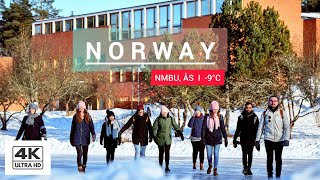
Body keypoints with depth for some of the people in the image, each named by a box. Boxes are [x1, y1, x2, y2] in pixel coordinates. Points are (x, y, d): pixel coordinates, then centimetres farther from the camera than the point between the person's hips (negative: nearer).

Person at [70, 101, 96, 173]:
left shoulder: (88, 117, 2)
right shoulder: (75, 117, 1)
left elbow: (91, 127, 3)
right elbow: (72, 128, 9)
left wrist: (93, 134, -13)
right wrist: (71, 138, 12)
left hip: (85, 138, 2)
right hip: (77, 139, -2)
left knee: (85, 153, 10)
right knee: (79, 153, -11)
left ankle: (84, 166, 28)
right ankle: (80, 167, -2)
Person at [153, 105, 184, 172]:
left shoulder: (171, 119, 2)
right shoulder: (158, 119, -5)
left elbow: (176, 127, 6)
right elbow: (154, 128, -5)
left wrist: (181, 134, -3)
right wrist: (154, 137, -16)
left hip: (168, 139, 1)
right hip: (160, 138, -1)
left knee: (167, 152, -7)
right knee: (161, 152, 5)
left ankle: (167, 167, -5)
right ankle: (160, 165, 21)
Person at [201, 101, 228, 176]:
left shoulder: (220, 117, -1)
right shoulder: (207, 117, -5)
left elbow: (223, 128, 4)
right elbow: (203, 127, -7)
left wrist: (225, 139, 5)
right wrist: (203, 137, -17)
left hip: (217, 139, 0)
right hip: (209, 139, 0)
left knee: (216, 154, -9)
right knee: (209, 154, 7)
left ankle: (215, 170, -1)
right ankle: (210, 165, 36)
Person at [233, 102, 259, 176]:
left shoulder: (255, 117, 4)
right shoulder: (241, 117, 3)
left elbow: (257, 129, 7)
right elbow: (238, 129, 8)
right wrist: (235, 139, 6)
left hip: (251, 139, 1)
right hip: (243, 138, -1)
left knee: (250, 153, 4)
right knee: (245, 153, -9)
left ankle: (249, 169, 10)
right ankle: (245, 168, -6)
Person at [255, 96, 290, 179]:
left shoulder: (282, 112, 3)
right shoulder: (265, 113, 5)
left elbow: (287, 126, 1)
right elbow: (260, 127, 10)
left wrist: (286, 139, -11)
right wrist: (257, 140, 7)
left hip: (279, 140, 0)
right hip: (268, 140, 0)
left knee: (278, 159, 5)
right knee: (269, 159, 2)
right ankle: (270, 176, 8)